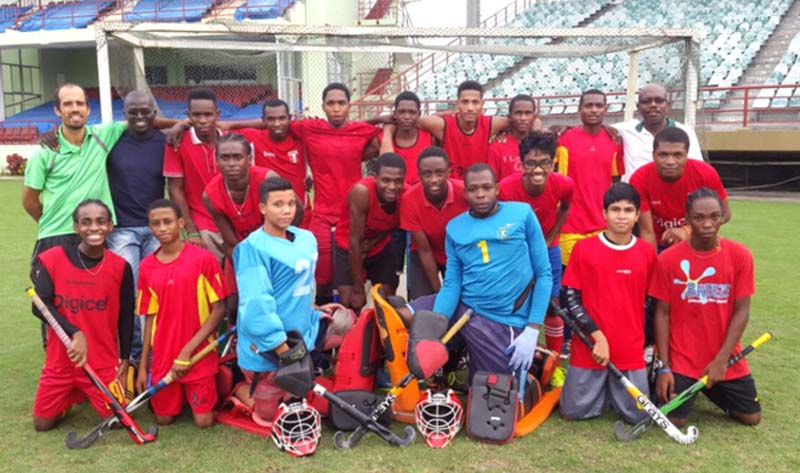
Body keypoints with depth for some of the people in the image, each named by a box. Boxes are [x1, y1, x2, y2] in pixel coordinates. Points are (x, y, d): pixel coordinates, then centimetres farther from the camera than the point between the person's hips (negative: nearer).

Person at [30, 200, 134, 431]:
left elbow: (126, 318, 1)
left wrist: (124, 359, 2)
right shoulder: (50, 259, -9)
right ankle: (72, 396, 36)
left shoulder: (120, 267, -7)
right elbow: (40, 306, -17)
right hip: (60, 361, 1)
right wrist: (75, 334, -30)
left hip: (104, 363, 0)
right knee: (43, 423, 6)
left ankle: (92, 393, 29)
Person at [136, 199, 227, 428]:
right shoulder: (146, 267, 1)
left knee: (204, 421, -1)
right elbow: (150, 317, 7)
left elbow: (218, 309, -10)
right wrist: (143, 366, 6)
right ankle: (182, 394, 40)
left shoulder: (204, 258, -12)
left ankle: (218, 381, 27)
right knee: (164, 419, 10)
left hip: (199, 355, -3)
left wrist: (188, 350, -15)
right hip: (162, 357, 4)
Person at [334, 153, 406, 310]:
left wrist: (374, 241, -20)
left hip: (382, 247, 3)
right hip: (349, 247, -3)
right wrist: (359, 289, -25)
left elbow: (394, 224, -2)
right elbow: (355, 240, -29)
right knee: (349, 302, -12)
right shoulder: (362, 192, -35)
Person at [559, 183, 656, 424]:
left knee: (638, 416, 1)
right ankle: (602, 388, 32)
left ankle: (615, 390, 32)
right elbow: (569, 298, -7)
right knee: (574, 412, 2)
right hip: (588, 347, -1)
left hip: (631, 350, 2)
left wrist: (647, 341, 11)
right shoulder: (583, 248, -6)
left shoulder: (647, 253, 1)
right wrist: (597, 336, -13)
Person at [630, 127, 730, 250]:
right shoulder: (640, 179, -26)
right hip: (660, 246, -1)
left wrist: (688, 230, -22)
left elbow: (724, 213, -8)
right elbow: (646, 231, -22)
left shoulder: (706, 174, -22)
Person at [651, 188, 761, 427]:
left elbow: (741, 311, -6)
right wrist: (663, 367, -11)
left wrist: (721, 360, -12)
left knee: (751, 417, 7)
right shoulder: (668, 259, -11)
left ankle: (712, 389, 34)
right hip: (681, 359, -2)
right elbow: (662, 313, -7)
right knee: (673, 420, -7)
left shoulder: (740, 255, -8)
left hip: (726, 359, 2)